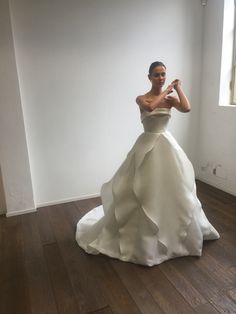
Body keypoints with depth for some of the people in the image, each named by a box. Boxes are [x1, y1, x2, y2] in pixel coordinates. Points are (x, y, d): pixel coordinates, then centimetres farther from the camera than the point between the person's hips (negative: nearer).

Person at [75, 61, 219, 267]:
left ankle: (175, 230, 37)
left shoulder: (171, 99, 3)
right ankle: (144, 236, 24)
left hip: (167, 146, 3)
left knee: (172, 188, 13)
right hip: (148, 146, -3)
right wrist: (167, 90, -14)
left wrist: (178, 88, -6)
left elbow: (187, 108, -17)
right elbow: (151, 107, -27)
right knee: (145, 191, 3)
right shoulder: (142, 98, -4)